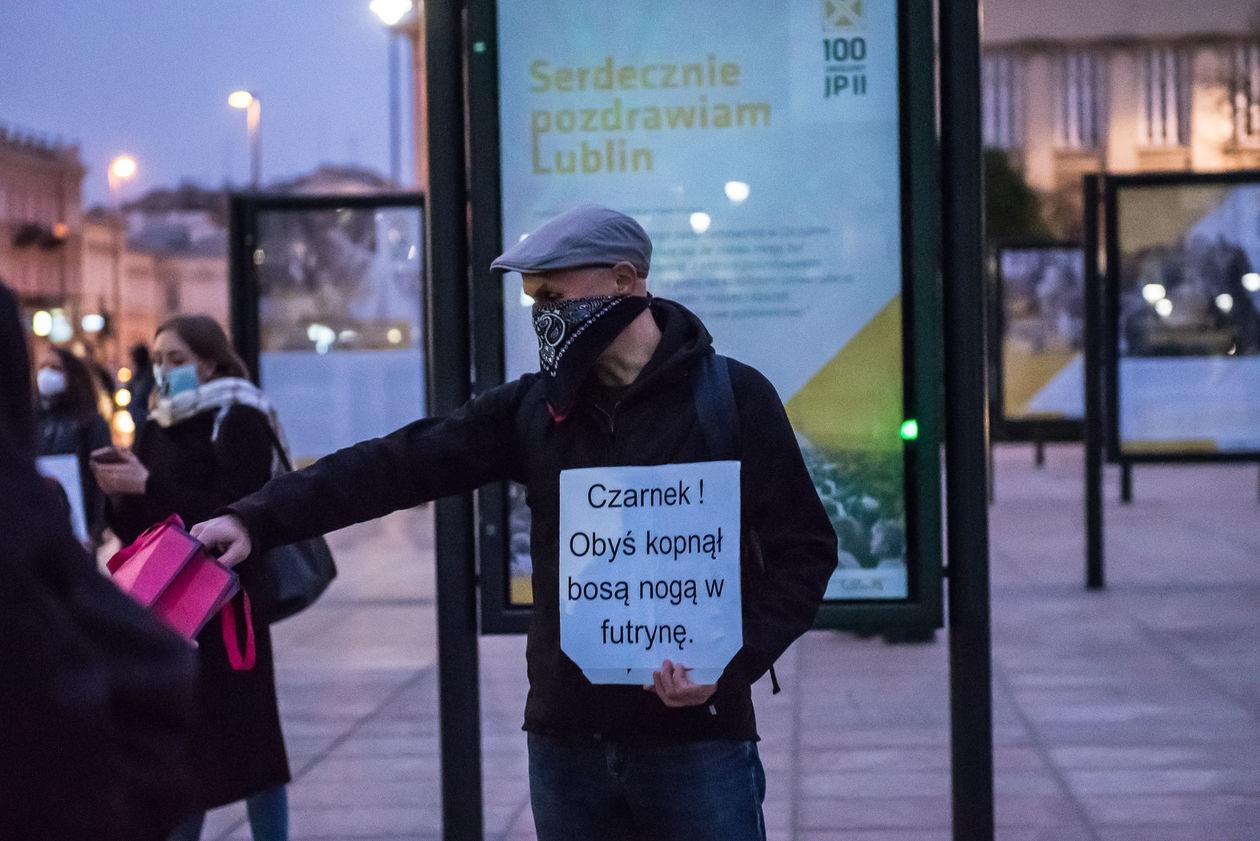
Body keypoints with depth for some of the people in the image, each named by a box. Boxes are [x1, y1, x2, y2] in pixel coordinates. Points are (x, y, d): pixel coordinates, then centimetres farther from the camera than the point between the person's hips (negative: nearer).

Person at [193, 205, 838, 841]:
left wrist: (732, 661, -18)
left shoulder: (731, 397, -4)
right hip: (566, 740, 4)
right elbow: (399, 465, 0)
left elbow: (804, 549, -4)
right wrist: (256, 520, -11)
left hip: (698, 739, -4)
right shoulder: (533, 408, 8)